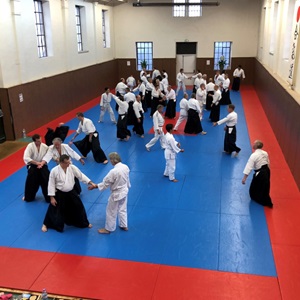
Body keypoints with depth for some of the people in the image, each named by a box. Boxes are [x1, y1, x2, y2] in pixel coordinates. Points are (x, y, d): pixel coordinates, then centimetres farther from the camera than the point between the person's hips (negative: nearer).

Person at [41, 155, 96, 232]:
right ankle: (46, 224, 33)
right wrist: (52, 197, -10)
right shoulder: (54, 171, -20)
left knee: (79, 207, 12)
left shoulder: (72, 167, -13)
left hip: (71, 193, 3)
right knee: (55, 210, 7)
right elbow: (51, 184, -11)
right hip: (59, 194, -3)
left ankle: (84, 223, 34)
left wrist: (91, 183, -14)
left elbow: (81, 176, -5)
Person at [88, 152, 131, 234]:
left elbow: (105, 183, -21)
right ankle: (124, 225, 39)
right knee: (123, 209, 25)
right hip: (124, 192, 7)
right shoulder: (125, 167, -10)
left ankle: (108, 228, 29)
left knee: (111, 212, 12)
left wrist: (95, 186, -9)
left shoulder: (113, 171, -31)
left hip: (116, 194, -7)